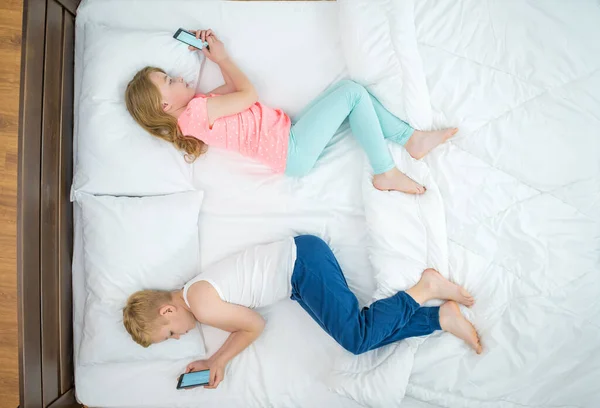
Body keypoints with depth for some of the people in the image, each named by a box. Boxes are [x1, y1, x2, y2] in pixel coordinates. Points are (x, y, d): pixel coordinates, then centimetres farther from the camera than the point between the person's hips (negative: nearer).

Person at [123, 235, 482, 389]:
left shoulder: (201, 304, -14)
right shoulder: (198, 293, 15)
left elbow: (254, 325, -6)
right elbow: (243, 326, 15)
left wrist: (219, 360, 6)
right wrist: (216, 361, 10)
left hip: (302, 262, -9)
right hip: (299, 263, 9)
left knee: (357, 337, -16)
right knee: (361, 336, 2)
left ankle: (424, 289, -4)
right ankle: (441, 317, 2)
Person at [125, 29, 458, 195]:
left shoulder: (196, 109, 12)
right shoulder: (196, 111, -18)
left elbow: (233, 90, 23)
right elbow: (248, 95, -13)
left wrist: (215, 57, 13)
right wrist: (221, 56, 1)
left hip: (291, 136, 10)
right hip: (293, 151, -10)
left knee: (350, 90, 5)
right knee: (352, 92, -15)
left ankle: (411, 139, 7)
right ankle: (386, 174, -8)